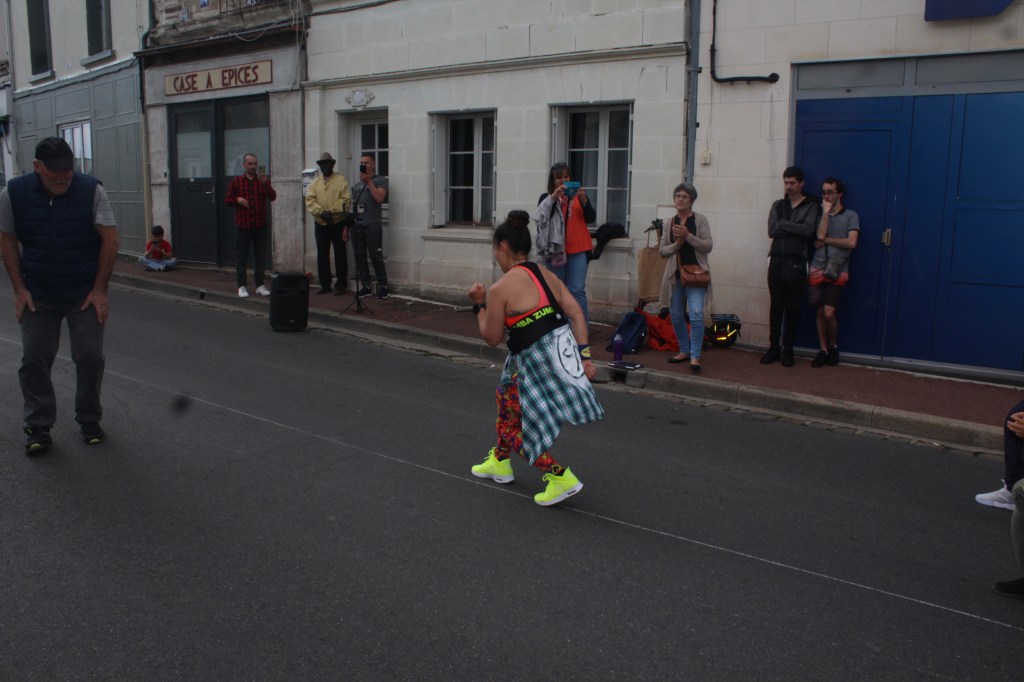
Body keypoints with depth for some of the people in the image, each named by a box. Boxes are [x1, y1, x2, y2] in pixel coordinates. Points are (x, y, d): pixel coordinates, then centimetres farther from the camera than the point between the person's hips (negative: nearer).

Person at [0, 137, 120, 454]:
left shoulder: (92, 190, -12)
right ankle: (38, 428, 13)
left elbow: (111, 240, -10)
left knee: (90, 358, 1)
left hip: (85, 294, -1)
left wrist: (100, 290, -10)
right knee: (34, 359, 2)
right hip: (38, 295, 2)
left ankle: (89, 422, 19)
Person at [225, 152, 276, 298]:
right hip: (242, 225, -1)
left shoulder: (263, 180, 7)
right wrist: (237, 199, -13)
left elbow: (272, 197, -8)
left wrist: (266, 183, -24)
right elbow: (227, 200, 7)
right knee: (241, 257, 1)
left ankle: (260, 285, 14)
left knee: (261, 257, 6)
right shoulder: (236, 181, 5)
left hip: (260, 225, 2)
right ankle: (242, 286, 7)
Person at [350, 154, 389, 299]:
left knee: (375, 256, -6)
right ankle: (366, 286, 11)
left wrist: (369, 181, -12)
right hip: (356, 225, 6)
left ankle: (383, 286, 2)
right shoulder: (357, 185, 23)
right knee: (359, 257, 5)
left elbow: (379, 198, -13)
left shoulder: (380, 180, 4)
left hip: (372, 225, -6)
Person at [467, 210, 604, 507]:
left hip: (536, 361, -9)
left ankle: (560, 477, 4)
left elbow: (492, 338, -2)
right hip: (563, 351, 9)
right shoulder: (547, 275, 10)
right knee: (507, 396, 29)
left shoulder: (500, 289, -11)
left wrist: (479, 305, 11)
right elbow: (577, 314, 4)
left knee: (513, 428, 8)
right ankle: (499, 463, 45)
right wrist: (583, 356, 3)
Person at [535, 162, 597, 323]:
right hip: (554, 249, 1)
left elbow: (591, 218, -2)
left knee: (577, 290, -8)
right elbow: (541, 216, -11)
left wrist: (584, 200, -20)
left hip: (578, 250, -1)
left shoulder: (577, 195, 7)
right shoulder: (546, 198, 6)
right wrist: (553, 198, -23)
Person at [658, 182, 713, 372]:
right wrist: (677, 244, -11)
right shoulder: (669, 222, 9)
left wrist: (688, 236, -18)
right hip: (675, 274, 5)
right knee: (676, 315, 9)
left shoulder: (700, 220, -1)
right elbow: (661, 250, 7)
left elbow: (708, 246, -8)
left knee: (696, 314, -14)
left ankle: (695, 356, -11)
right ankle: (684, 350, 25)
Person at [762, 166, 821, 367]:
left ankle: (787, 349, 9)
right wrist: (795, 229, -8)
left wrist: (783, 224, -8)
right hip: (777, 260, 3)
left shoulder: (811, 206, 4)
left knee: (792, 307, 2)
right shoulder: (778, 205, 13)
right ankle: (774, 347, 10)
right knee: (776, 305, 4)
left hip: (796, 262, -3)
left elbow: (808, 231, -13)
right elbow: (772, 231, -1)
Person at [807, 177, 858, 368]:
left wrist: (826, 240, -5)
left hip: (838, 273, -3)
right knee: (819, 312, 4)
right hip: (817, 270, 3)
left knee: (829, 313, -11)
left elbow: (851, 243, -10)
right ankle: (823, 350, 16)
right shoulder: (820, 215, 12)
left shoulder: (850, 216, 3)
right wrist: (826, 212, -5)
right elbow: (819, 236, -8)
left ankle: (833, 346, 13)